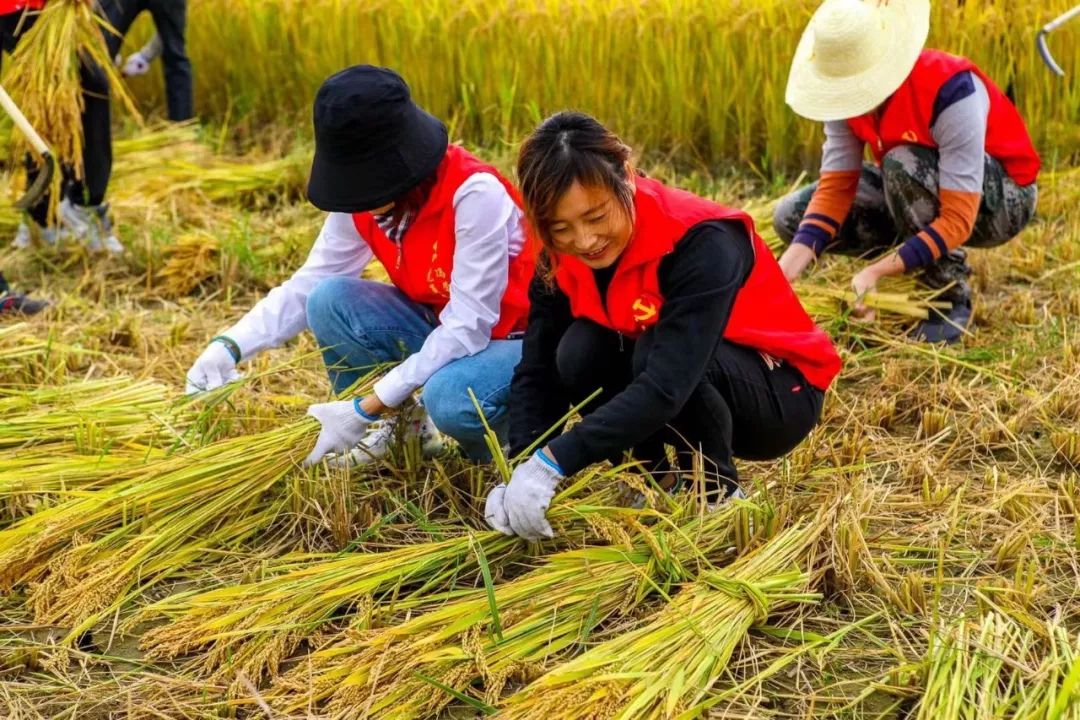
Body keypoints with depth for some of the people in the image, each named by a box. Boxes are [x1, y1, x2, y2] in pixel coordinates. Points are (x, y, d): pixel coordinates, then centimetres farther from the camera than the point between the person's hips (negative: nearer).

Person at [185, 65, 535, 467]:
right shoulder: (363, 199, -9)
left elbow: (468, 326, -29)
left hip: (519, 342, -6)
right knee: (330, 299, -17)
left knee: (451, 398, -38)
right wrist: (229, 347, -22)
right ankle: (395, 427, 2)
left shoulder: (473, 193, -29)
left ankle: (511, 427, -2)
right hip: (440, 330, 6)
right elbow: (305, 287, -5)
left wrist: (365, 408, -31)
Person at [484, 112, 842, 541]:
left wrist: (554, 462, -45)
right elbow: (537, 370, -14)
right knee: (580, 351, -23)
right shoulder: (561, 260, -11)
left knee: (657, 352, -34)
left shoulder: (701, 242, -31)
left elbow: (667, 385, -40)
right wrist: (524, 470, -32)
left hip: (782, 394, -5)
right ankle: (656, 483, -1)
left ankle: (719, 496, -11)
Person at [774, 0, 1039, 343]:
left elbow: (958, 220, -36)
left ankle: (951, 298, -17)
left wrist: (877, 271, -44)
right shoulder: (846, 93, -16)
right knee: (790, 216, -10)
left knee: (904, 163, -38)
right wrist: (787, 267, -31)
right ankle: (923, 270, 5)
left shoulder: (950, 91, -35)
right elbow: (835, 187, -17)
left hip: (1003, 199, -6)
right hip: (920, 193, 7)